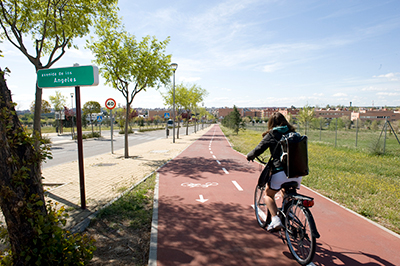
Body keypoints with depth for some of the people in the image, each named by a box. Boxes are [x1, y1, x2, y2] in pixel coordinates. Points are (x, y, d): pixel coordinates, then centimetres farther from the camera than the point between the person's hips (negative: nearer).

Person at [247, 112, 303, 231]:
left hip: (280, 172, -5)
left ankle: (275, 220, 0)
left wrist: (249, 156, 19)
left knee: (268, 194, 16)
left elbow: (257, 150, -1)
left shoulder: (271, 135, 1)